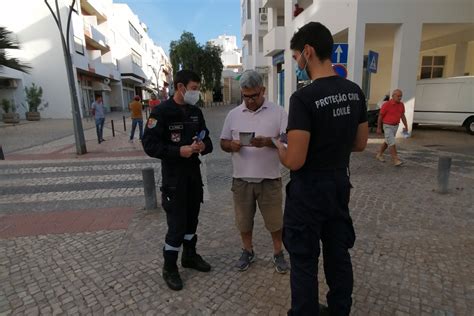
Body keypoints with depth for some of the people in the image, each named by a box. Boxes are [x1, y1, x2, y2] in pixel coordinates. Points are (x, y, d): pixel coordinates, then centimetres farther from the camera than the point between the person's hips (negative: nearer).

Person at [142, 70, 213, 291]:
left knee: (192, 218, 17)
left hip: (194, 172, 6)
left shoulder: (196, 112, 7)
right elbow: (149, 145, -17)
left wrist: (203, 146, -12)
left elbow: (206, 139, 12)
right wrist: (178, 151, -26)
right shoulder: (161, 112, -12)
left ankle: (189, 256, 37)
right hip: (173, 174, -6)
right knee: (176, 223, -1)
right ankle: (169, 267, 20)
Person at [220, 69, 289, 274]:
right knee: (244, 220, 15)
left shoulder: (278, 112, -4)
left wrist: (267, 141, -28)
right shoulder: (233, 114, 4)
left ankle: (278, 253, 34)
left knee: (275, 220, 11)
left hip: (269, 179, -2)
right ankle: (247, 251, 38)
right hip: (241, 179, 3)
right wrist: (231, 145, -16)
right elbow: (223, 142, 7)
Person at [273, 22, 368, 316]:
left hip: (308, 190, -8)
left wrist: (280, 147, -3)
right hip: (340, 184, 8)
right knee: (339, 253, 22)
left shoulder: (303, 98, -23)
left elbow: (294, 161, -24)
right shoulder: (355, 92, 2)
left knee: (304, 261, 10)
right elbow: (360, 144, 10)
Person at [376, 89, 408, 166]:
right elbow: (380, 116, -10)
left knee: (388, 142, 15)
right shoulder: (387, 104, -16)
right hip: (387, 126, -7)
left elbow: (402, 116, 9)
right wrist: (378, 128, -9)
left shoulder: (401, 104, 1)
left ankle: (379, 155, 30)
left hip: (395, 126, 7)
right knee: (392, 143, -11)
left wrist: (406, 126, 4)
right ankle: (395, 160, -9)